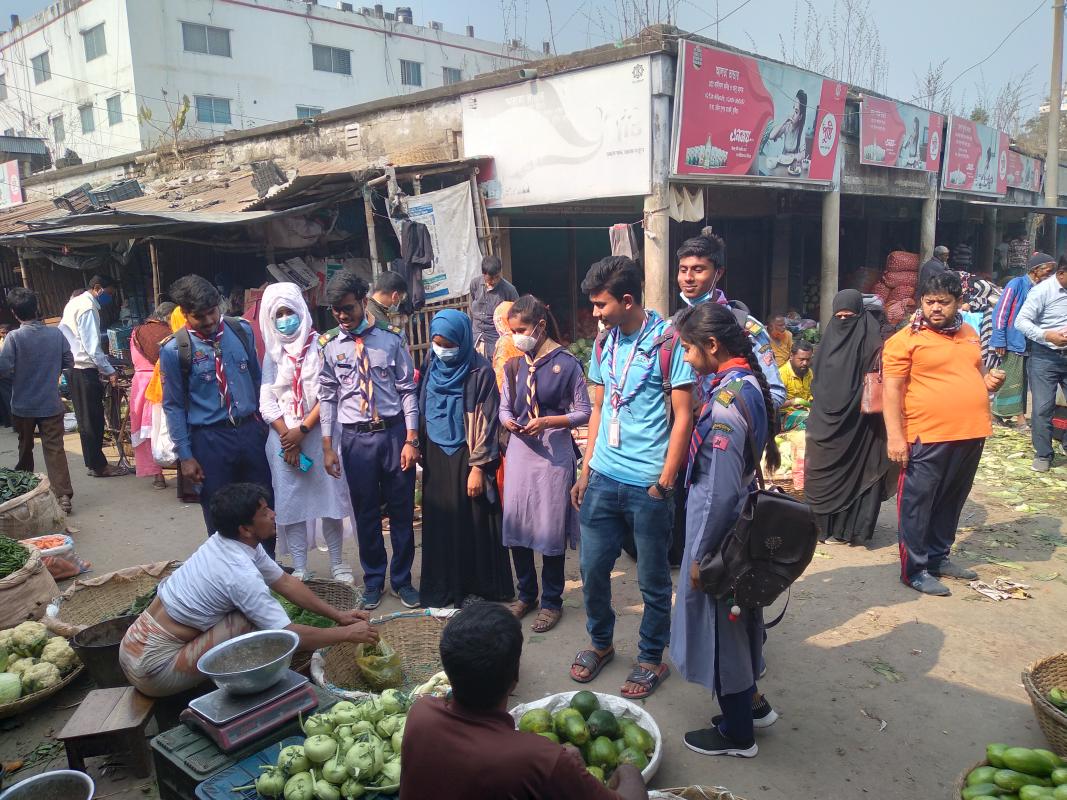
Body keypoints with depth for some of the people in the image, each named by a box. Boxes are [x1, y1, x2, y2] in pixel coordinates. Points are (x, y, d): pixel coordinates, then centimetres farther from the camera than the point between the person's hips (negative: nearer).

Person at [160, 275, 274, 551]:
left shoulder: (242, 330, 0)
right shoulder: (174, 350, -9)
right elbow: (174, 406, -3)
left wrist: (266, 423, 13)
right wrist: (185, 455, -4)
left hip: (251, 430, 3)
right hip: (210, 438, -3)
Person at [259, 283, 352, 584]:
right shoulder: (272, 352, 9)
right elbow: (267, 402, 4)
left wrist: (302, 430, -11)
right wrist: (287, 438, -8)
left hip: (318, 432, -2)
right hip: (283, 436, 2)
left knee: (329, 496, 1)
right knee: (291, 501, 3)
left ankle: (337, 563, 14)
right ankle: (299, 570, 11)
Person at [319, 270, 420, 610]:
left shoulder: (390, 340, -3)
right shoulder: (329, 346, -1)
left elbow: (407, 390, -2)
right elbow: (327, 396, 2)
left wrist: (411, 440, -6)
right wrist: (327, 446, 0)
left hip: (394, 432, 0)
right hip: (356, 438, 1)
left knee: (402, 511, 9)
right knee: (366, 513, 12)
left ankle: (402, 579, 28)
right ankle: (373, 581, 31)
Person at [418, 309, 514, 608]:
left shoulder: (479, 372, -12)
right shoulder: (430, 366, 5)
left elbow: (487, 422, -12)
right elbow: (421, 409, 13)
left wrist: (478, 467, -15)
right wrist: (420, 450, 10)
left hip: (466, 458, -5)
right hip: (436, 457, 5)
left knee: (472, 524, 3)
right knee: (440, 523, 8)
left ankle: (476, 590, 16)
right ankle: (444, 589, 20)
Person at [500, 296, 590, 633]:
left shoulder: (566, 363, -8)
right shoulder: (513, 365, 6)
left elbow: (583, 413, -5)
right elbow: (504, 408, 12)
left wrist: (546, 421, -18)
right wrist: (509, 422, -10)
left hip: (554, 450, -4)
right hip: (519, 448, 4)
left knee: (550, 527, 2)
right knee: (515, 523, 7)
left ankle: (551, 602, 20)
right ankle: (526, 594, 27)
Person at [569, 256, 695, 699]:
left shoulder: (668, 342, -10)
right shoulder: (604, 344, 8)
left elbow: (683, 416, -9)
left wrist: (665, 481, -13)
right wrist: (585, 472, 11)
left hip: (648, 484, -5)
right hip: (603, 479, 5)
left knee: (652, 579, 10)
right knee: (593, 568, 12)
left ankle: (652, 658, 29)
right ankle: (600, 642, 36)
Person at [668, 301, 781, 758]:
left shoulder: (726, 398, -26)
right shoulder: (750, 382, 3)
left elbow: (721, 490, -25)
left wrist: (701, 554, -16)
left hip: (720, 526, -9)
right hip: (740, 522, 9)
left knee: (719, 622, 8)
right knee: (735, 616, 24)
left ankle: (736, 733, 26)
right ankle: (751, 701, 43)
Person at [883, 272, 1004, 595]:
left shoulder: (970, 334, 13)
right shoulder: (905, 339, -9)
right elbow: (892, 390, -12)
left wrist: (989, 381, 4)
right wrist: (895, 436, -18)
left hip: (971, 435, 7)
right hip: (927, 438, -7)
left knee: (951, 503, 17)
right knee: (917, 505, 1)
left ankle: (939, 557, 32)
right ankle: (914, 570, 10)